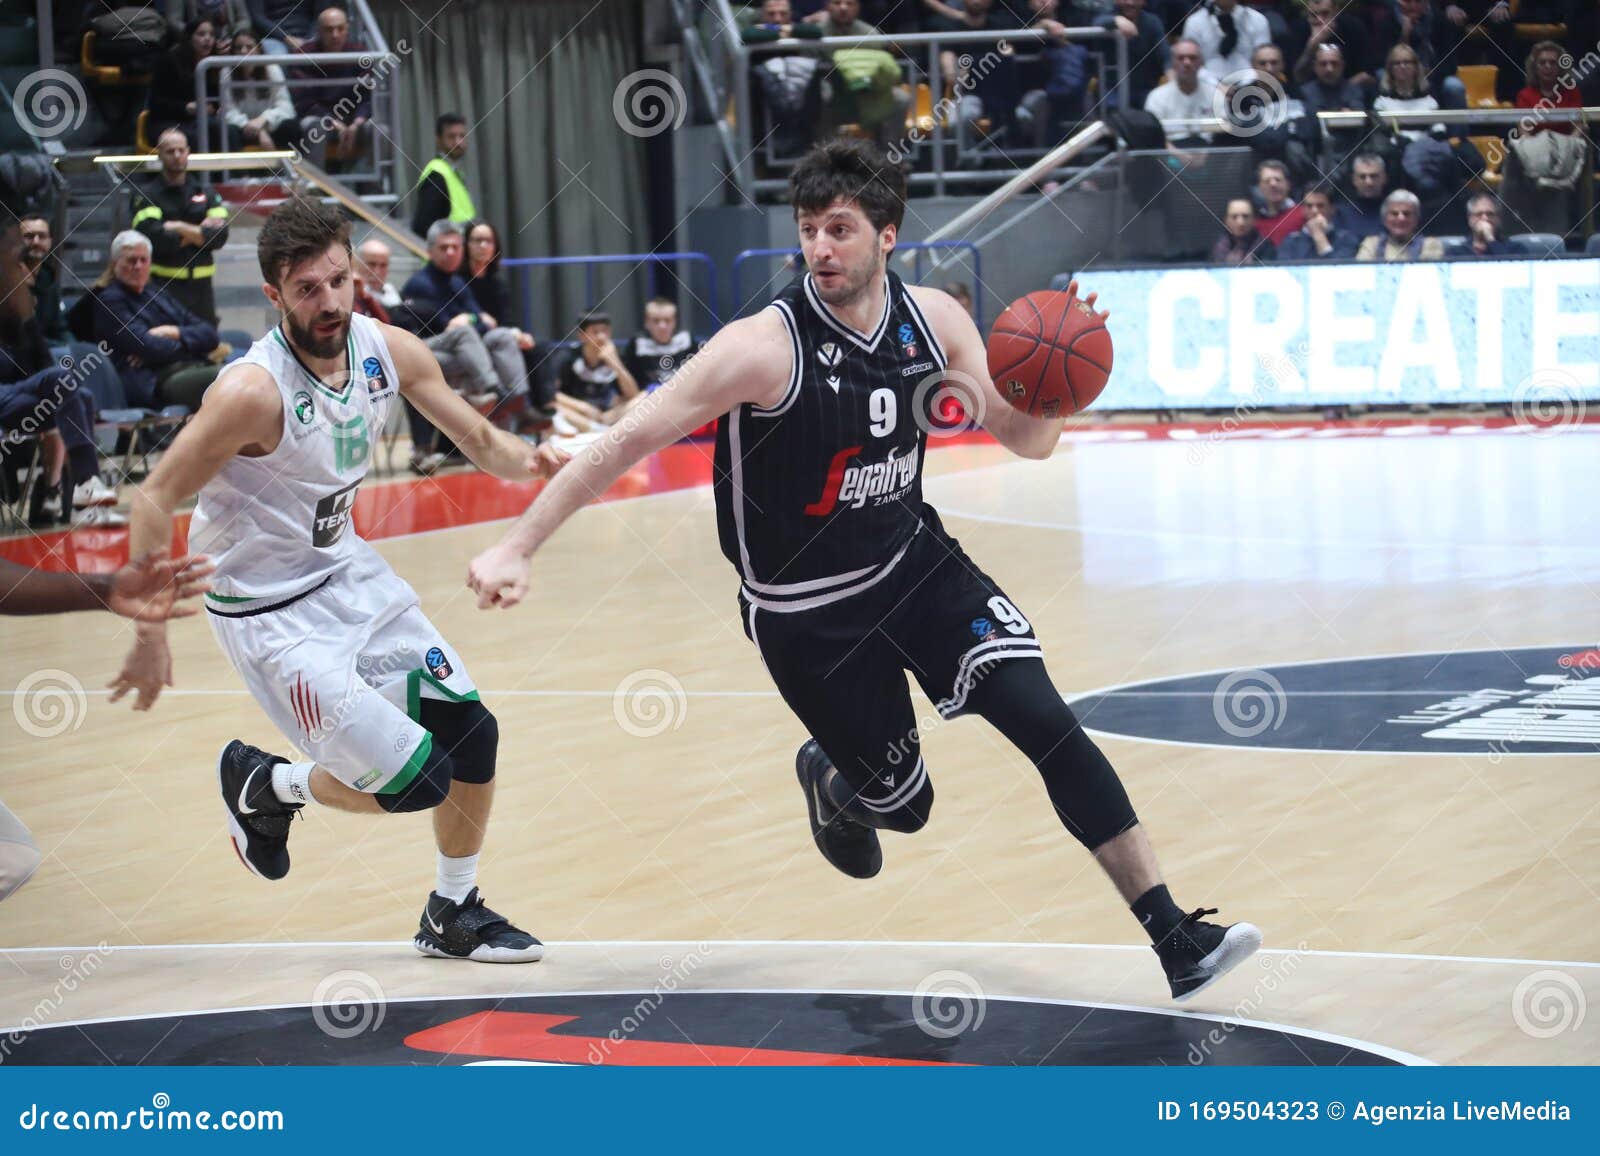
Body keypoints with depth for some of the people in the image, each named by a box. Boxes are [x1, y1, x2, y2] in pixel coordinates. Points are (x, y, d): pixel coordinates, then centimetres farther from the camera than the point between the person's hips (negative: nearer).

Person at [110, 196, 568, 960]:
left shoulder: (389, 351, -8)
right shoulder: (252, 391, -28)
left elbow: (480, 441, 5)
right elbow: (155, 501, -21)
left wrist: (524, 461, -18)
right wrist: (150, 633, -21)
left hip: (348, 573, 7)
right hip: (269, 611, -7)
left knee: (471, 732, 7)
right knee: (418, 780, -10)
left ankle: (454, 915, 29)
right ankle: (265, 784, 19)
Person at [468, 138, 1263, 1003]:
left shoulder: (933, 320, -8)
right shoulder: (766, 346, -24)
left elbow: (1025, 439, 2)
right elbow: (628, 443, -22)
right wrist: (516, 547, -27)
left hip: (916, 560, 4)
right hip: (804, 609, -3)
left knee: (1046, 720, -13)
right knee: (903, 804, 5)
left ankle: (1179, 943, -12)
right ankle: (827, 775, 45)